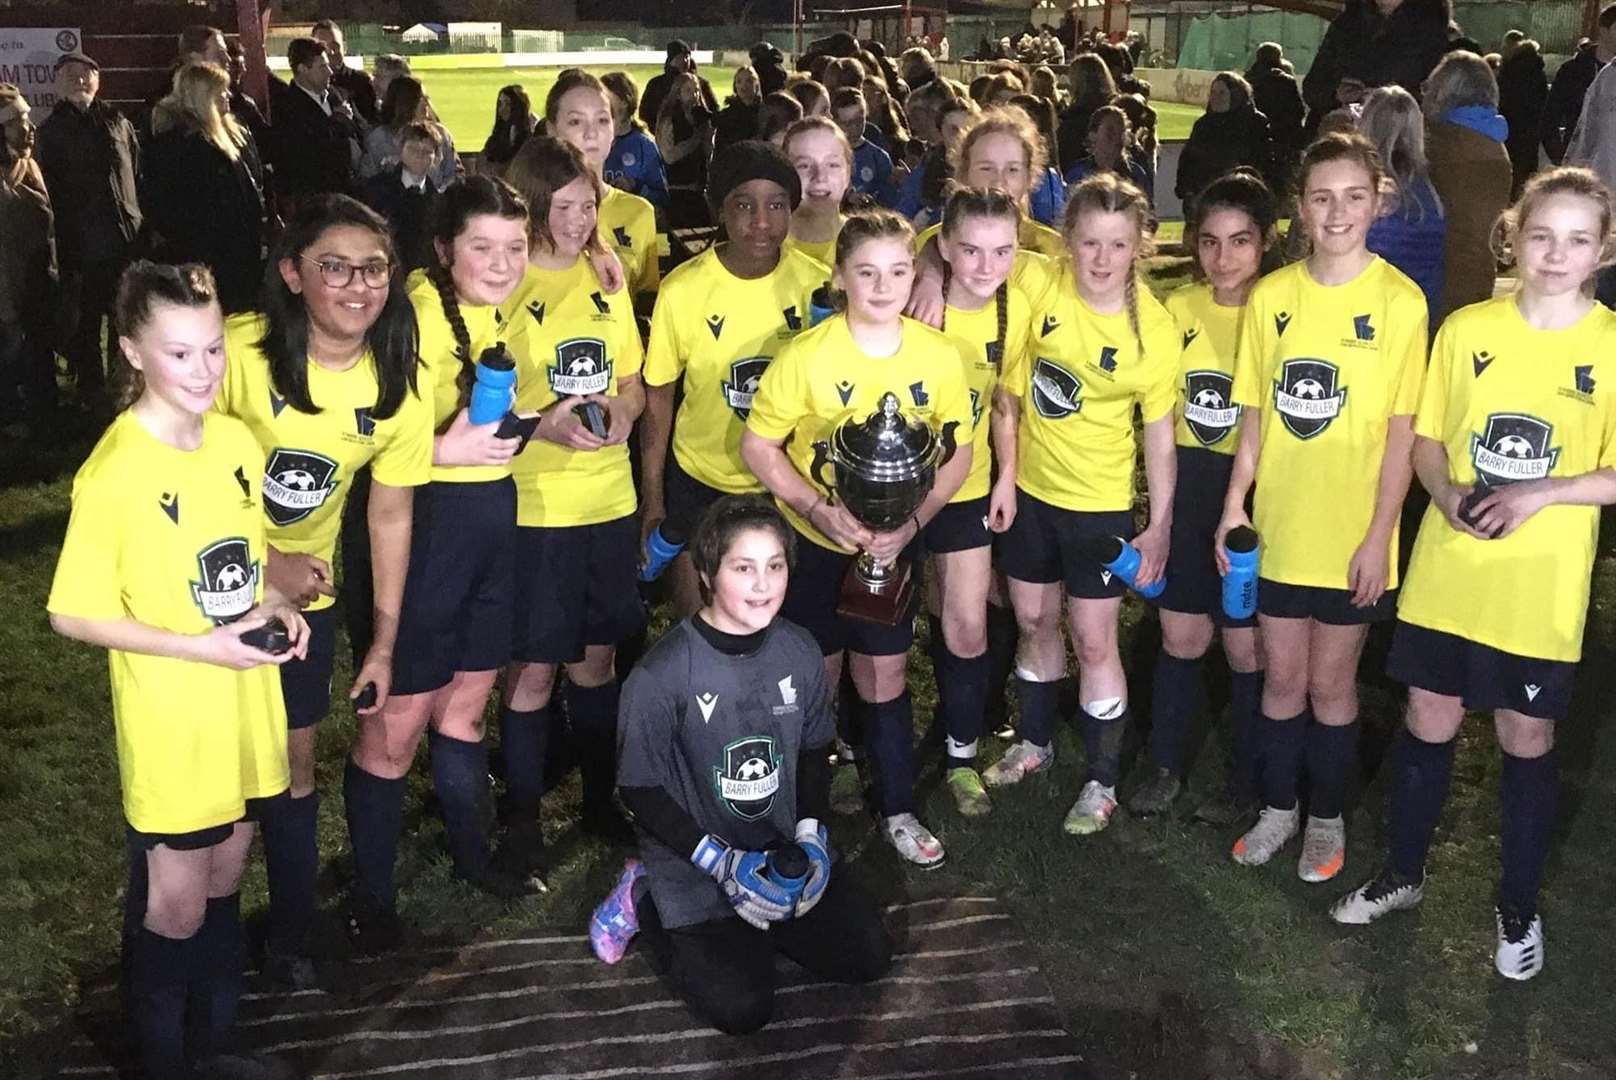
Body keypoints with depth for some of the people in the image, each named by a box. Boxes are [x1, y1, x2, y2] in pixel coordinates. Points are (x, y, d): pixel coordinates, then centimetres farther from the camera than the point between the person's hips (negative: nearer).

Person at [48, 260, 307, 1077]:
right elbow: (73, 614, -16)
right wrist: (199, 646, -22)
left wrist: (274, 605, -5)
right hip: (170, 719, -6)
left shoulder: (236, 440, 0)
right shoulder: (113, 472, -20)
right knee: (173, 907, 9)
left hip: (245, 702, 6)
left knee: (223, 878, 20)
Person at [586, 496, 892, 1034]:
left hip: (783, 848, 5)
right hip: (695, 865, -5)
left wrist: (810, 832, -8)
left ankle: (750, 923, 21)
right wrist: (723, 862, -21)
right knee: (741, 1008, -12)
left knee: (867, 956, 1)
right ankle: (645, 904, 10)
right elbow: (641, 789, -15)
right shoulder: (662, 675, -24)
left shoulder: (798, 651, -8)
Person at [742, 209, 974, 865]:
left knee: (883, 675, 13)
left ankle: (898, 810, 31)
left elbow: (958, 454, -2)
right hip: (812, 541, -2)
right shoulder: (805, 357, -19)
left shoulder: (938, 356, -11)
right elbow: (758, 448, -12)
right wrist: (819, 509, -23)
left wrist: (912, 523, -16)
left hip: (896, 542, 2)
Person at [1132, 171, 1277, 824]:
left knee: (1246, 645, 6)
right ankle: (1165, 769, 29)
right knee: (1181, 637, 11)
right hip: (1188, 486, 4)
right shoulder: (1178, 309, 2)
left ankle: (1245, 782, 25)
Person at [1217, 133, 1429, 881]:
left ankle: (1326, 818, 31)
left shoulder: (1400, 301, -9)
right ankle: (1278, 807, 34)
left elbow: (1402, 431, -8)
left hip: (1352, 534, -2)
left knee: (1331, 683, 11)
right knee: (1282, 679, 14)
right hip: (1278, 524, 2)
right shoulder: (1271, 296, -1)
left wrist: (1379, 536, -10)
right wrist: (1234, 505, 2)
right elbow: (1255, 413, 6)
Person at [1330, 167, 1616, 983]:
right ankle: (1403, 873, 33)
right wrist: (1446, 493, -13)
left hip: (1542, 586, -1)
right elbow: (1425, 436, 6)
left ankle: (1518, 907, 29)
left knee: (1527, 739, 10)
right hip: (1446, 569, 2)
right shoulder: (1466, 329, -1)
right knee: (1428, 721, 12)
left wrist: (1541, 493, -20)